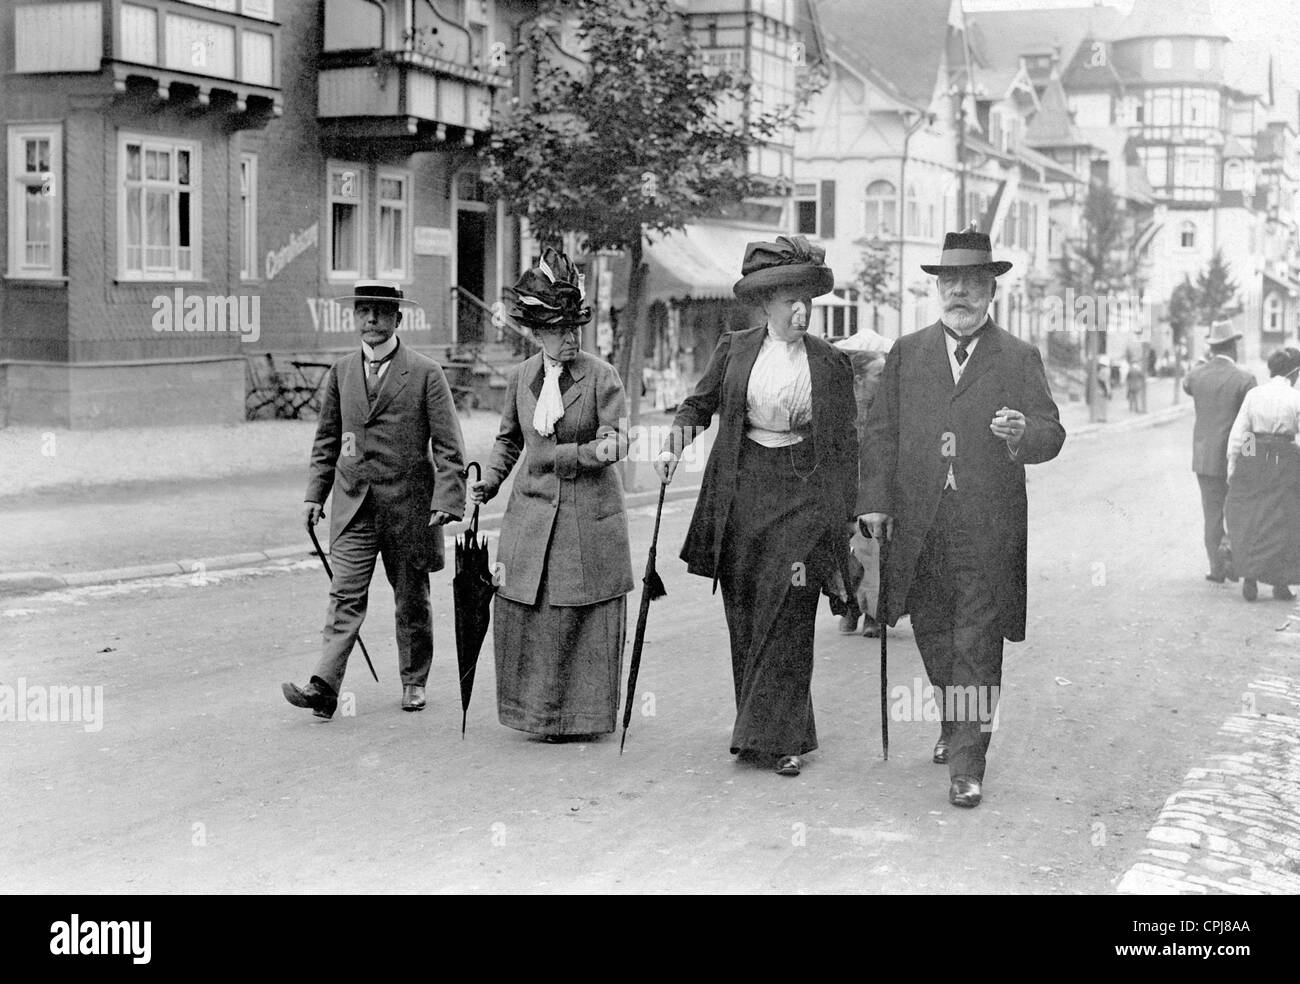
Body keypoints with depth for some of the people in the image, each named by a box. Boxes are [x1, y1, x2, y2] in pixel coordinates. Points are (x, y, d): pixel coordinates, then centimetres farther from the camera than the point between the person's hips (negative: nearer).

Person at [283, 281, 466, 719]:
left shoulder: (425, 374, -5)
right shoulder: (341, 372, 8)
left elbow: (448, 447, -7)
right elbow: (327, 438, 15)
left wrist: (446, 502, -15)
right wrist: (315, 493, 9)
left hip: (409, 505, -2)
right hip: (354, 505, 2)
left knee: (412, 600, 10)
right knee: (345, 597, -6)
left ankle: (413, 683, 26)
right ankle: (324, 688, -13)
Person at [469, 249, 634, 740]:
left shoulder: (601, 375, -5)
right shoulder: (522, 376, 8)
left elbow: (614, 439, -10)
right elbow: (509, 438, 19)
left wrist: (604, 448, -32)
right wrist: (490, 479, 6)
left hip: (590, 511, -3)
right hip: (533, 508, 4)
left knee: (584, 612, -1)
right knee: (522, 607, 1)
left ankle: (581, 711, 13)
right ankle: (536, 707, 18)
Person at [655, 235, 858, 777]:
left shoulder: (830, 362, 3)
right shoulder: (734, 350, 5)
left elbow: (845, 443, 6)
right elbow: (699, 404, 14)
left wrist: (843, 516, 3)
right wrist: (675, 446, -5)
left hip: (803, 493, -2)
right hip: (742, 489, 2)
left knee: (787, 614, -6)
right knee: (745, 612, 5)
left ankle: (780, 738, -2)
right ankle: (759, 726, 17)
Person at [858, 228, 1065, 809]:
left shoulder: (1019, 358, 5)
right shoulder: (906, 354, 11)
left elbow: (1052, 434, 1)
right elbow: (881, 432, 9)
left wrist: (1022, 433, -22)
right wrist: (875, 500, 0)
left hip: (989, 531, -3)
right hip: (919, 527, 3)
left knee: (977, 645, -4)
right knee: (932, 633, 14)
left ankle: (967, 762, -1)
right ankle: (953, 723, 36)